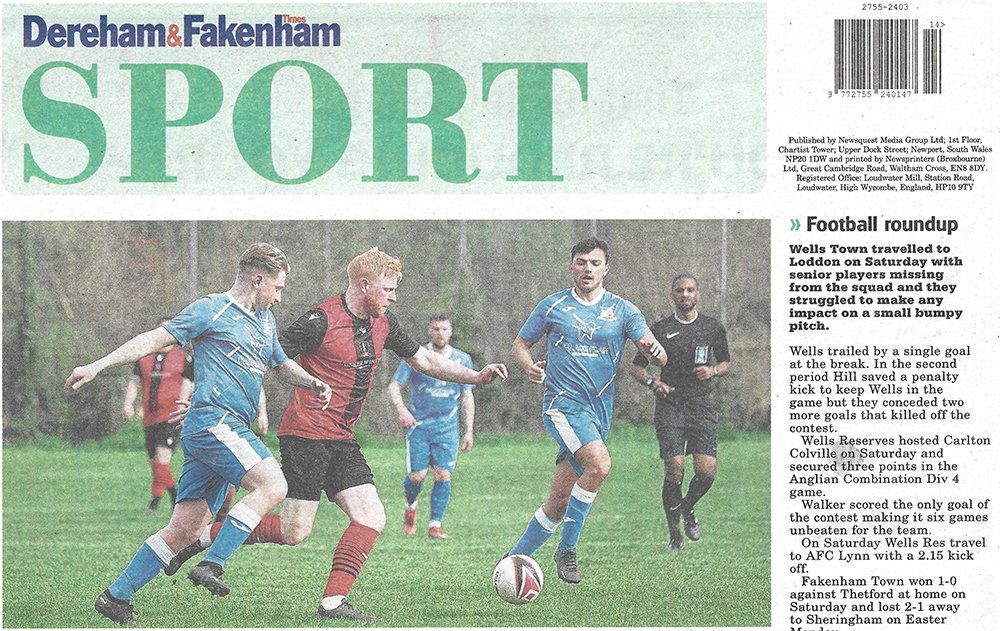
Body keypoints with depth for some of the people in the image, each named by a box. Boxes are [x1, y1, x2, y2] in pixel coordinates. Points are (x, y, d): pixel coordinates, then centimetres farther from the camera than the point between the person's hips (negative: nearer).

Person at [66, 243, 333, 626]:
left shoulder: (265, 321, 24)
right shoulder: (212, 310, -1)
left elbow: (281, 365, 38)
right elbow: (155, 339, -3)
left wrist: (312, 383, 16)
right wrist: (97, 366, -8)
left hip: (230, 433, 8)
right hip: (213, 420, -8)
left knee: (186, 529, 3)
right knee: (273, 486, -22)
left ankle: (116, 596, 8)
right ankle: (211, 565, -21)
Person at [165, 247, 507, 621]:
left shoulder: (382, 324, 10)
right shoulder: (322, 320, -14)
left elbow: (422, 360, 22)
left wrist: (476, 377, 14)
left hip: (342, 441, 8)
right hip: (306, 434, -8)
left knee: (372, 519, -6)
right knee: (295, 532, -8)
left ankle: (333, 602, -4)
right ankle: (203, 537, 6)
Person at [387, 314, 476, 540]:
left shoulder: (462, 360, 8)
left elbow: (467, 397, 13)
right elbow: (394, 387, 2)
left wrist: (468, 431, 8)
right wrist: (401, 410, -17)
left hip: (447, 427, 1)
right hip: (418, 425, -1)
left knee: (443, 475, -9)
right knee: (417, 476, -7)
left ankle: (435, 525, 0)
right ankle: (410, 507, 25)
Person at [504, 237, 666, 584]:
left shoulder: (622, 310, 6)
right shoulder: (553, 306, 4)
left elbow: (658, 355, -4)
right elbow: (520, 344, 12)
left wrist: (654, 349, -29)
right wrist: (530, 367, -10)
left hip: (600, 412, 3)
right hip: (563, 402, -3)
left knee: (560, 502, 4)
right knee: (599, 464, -28)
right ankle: (567, 549, -15)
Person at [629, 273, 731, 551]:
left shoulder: (713, 328, 8)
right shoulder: (660, 329, 3)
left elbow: (725, 362, 20)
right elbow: (637, 367, 8)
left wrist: (713, 370, -3)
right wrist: (652, 382, -13)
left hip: (701, 405, 2)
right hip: (670, 406, -2)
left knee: (707, 471, -9)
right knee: (674, 470, -12)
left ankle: (688, 508, 24)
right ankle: (674, 533, 4)